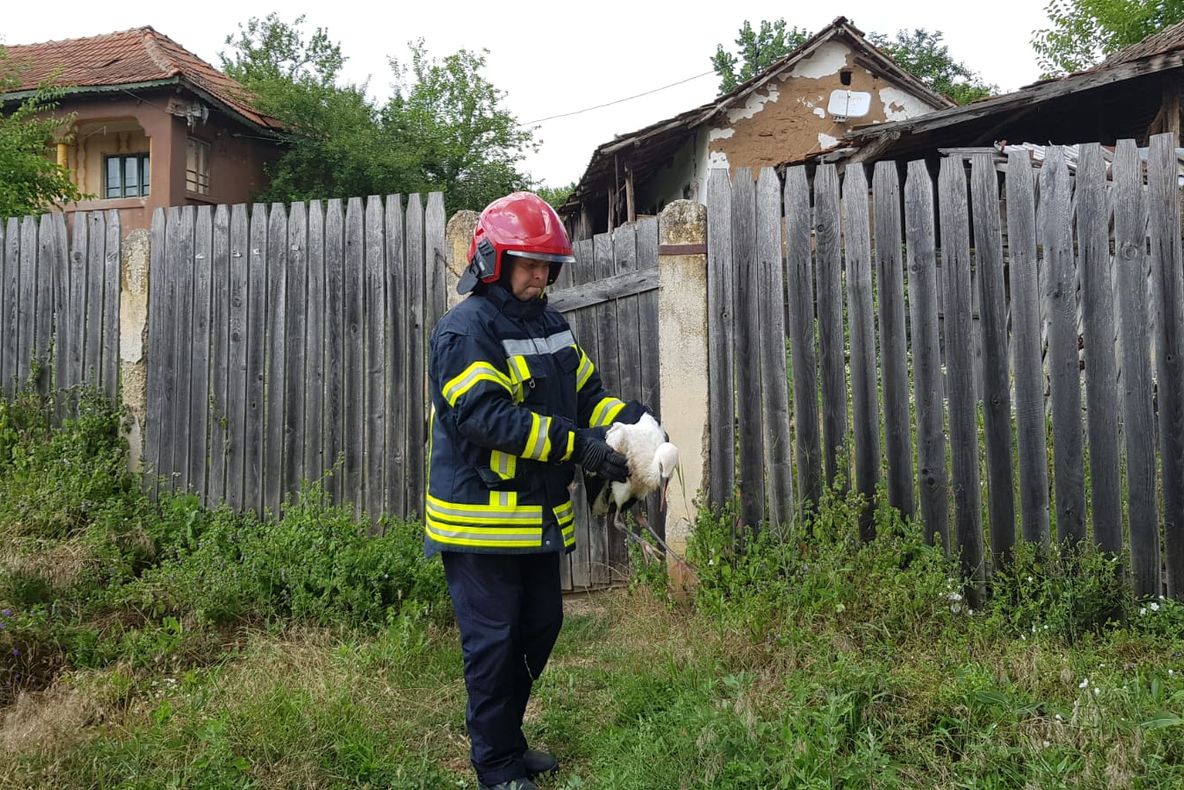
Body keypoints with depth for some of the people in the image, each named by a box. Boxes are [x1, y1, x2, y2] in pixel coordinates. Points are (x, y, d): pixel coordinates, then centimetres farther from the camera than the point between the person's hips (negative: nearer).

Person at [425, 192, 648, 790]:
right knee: (493, 642, 2)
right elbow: (488, 416, -27)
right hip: (482, 519, -8)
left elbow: (586, 394, 12)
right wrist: (576, 445, -30)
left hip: (539, 515, 9)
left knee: (539, 628, 18)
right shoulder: (465, 330, -15)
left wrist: (628, 418, -9)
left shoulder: (549, 324, 12)